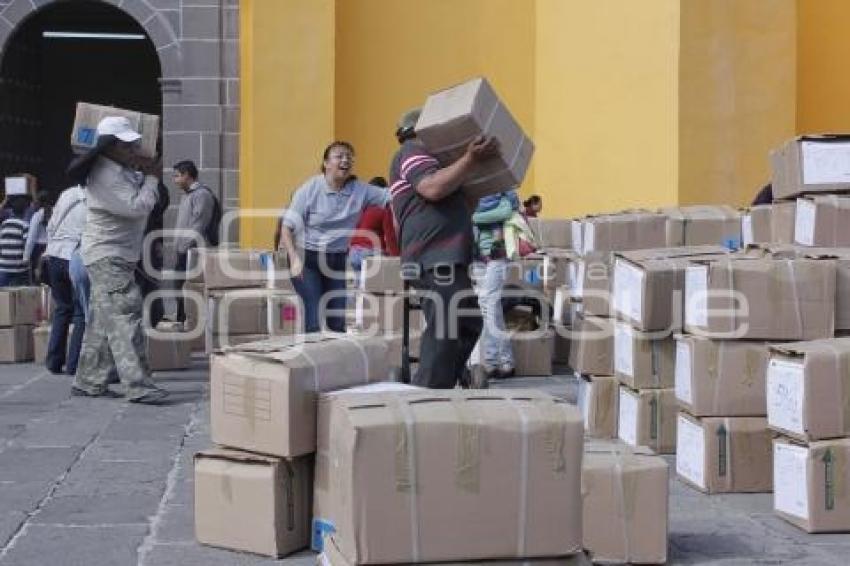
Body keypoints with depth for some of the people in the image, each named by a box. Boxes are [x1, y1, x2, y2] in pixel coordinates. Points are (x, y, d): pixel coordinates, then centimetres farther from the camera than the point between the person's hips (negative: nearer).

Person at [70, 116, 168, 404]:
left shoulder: (122, 170, 12)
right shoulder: (105, 177, -18)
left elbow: (143, 199, 19)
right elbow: (137, 207, -23)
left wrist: (146, 175, 3)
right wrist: (152, 177, -11)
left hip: (120, 257, 10)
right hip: (107, 257, -10)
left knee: (102, 322, 13)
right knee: (125, 317, -15)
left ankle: (89, 382, 20)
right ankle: (138, 386, -20)